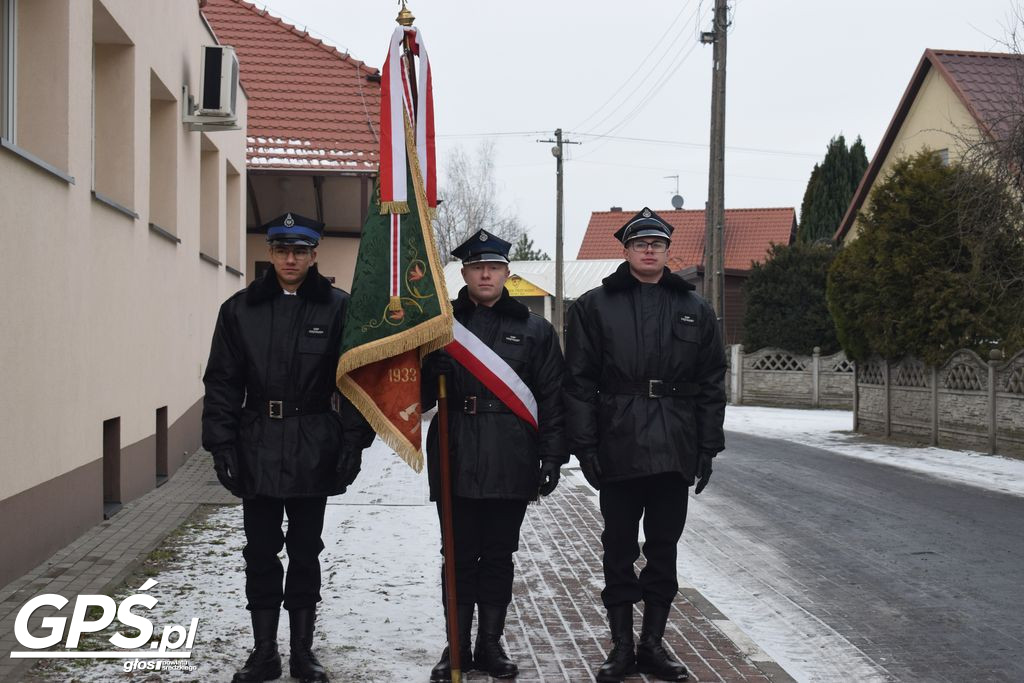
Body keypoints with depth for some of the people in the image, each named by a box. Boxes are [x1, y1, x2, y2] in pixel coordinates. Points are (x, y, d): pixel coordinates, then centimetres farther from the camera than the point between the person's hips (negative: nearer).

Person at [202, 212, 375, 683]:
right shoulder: (241, 309, 3)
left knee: (305, 554, 9)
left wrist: (353, 444, -7)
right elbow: (222, 383, 3)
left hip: (314, 451, -1)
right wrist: (222, 445, -4)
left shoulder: (337, 308, -1)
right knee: (261, 553, 9)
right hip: (257, 449, 2)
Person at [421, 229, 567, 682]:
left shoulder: (534, 330, 5)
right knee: (459, 555, 6)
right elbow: (421, 393, 4)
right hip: (456, 461, 0)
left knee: (500, 555, 9)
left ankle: (491, 645, 22)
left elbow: (552, 398, 4)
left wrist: (552, 456, -2)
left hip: (511, 462, 0)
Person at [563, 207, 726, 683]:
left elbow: (711, 384, 10)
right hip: (619, 449, -2)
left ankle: (653, 644, 22)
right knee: (619, 550, 7)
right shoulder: (594, 306, 2)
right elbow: (579, 382, -1)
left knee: (664, 551, 10)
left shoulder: (695, 310, 10)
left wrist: (708, 448, 4)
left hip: (674, 450, 2)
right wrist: (585, 447, -7)